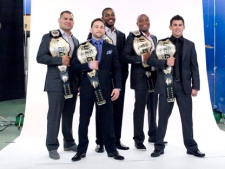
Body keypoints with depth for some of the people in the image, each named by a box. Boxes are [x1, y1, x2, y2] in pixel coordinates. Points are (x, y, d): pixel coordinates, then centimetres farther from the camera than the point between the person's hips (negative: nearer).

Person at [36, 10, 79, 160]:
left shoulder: (75, 41, 16)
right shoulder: (49, 37, -2)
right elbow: (40, 57, -10)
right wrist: (60, 60, -20)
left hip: (72, 83, 6)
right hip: (56, 83, -6)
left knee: (69, 115, 13)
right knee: (54, 115, -2)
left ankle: (69, 143, 24)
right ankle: (52, 146, 8)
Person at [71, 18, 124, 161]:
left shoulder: (111, 48, 10)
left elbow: (116, 69, 5)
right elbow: (74, 66, 1)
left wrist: (117, 87, -5)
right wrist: (88, 65, -17)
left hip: (105, 88, 0)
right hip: (87, 88, 0)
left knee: (107, 120, 5)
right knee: (84, 121, 6)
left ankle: (111, 149, 15)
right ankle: (82, 150, 17)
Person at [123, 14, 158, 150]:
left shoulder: (154, 38, 17)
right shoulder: (133, 36, -3)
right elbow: (125, 56, -13)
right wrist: (142, 59, -21)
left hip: (154, 77, 6)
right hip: (141, 77, -6)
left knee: (153, 108, 13)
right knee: (140, 109, -2)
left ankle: (153, 135, 26)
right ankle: (138, 139, 7)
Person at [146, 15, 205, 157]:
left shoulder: (190, 45, 9)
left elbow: (194, 67, 6)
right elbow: (150, 60, -2)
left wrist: (195, 86, -1)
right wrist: (165, 62, -17)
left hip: (184, 85, 1)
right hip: (166, 85, -1)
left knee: (187, 117, 6)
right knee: (163, 117, 6)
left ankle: (191, 147, 18)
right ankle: (159, 147, 16)